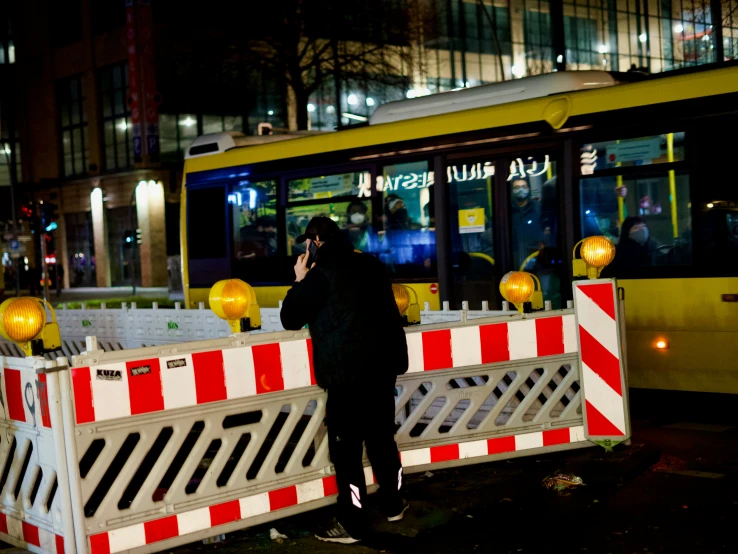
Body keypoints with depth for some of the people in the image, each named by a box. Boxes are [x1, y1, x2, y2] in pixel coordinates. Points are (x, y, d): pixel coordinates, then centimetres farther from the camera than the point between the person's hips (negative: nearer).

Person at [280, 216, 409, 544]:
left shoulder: (322, 272, -11)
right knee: (382, 438, 19)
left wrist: (300, 281, 5)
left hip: (349, 373, -7)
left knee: (346, 449, 0)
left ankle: (351, 525, 5)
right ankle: (393, 505, 31)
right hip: (383, 366, 8)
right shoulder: (370, 265, 11)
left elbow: (290, 319, -7)